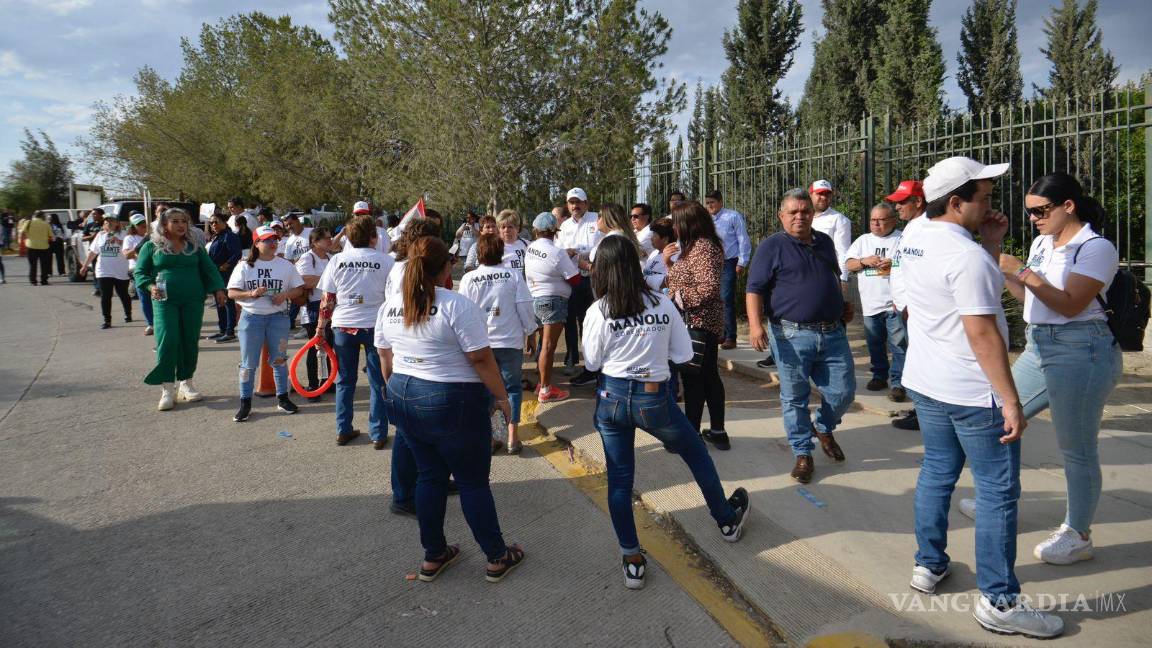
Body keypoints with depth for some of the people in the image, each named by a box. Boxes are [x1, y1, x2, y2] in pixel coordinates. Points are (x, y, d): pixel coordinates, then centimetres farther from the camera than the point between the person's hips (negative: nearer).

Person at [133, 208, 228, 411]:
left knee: (190, 342, 4)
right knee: (167, 341, -11)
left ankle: (186, 383, 18)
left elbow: (209, 269, 12)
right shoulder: (152, 246, 7)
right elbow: (140, 272, 7)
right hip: (165, 301, -2)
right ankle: (167, 390, -4)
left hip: (193, 301, 3)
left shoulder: (194, 246, 14)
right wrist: (150, 286, -12)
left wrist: (219, 289, -2)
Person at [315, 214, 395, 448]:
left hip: (343, 325, 3)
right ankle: (378, 434, 10)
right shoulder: (385, 261, -6)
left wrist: (320, 329, 9)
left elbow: (327, 300, 2)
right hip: (375, 325, -2)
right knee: (378, 383, 7)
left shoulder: (337, 260, 1)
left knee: (345, 380, 15)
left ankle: (343, 431, 21)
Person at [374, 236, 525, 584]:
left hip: (403, 397, 6)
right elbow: (481, 358, -18)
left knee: (429, 477, 18)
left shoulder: (389, 307, 3)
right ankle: (497, 558, 20)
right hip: (453, 403, -6)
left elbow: (386, 359, 12)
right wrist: (502, 397, -7)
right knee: (473, 482, 7)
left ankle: (433, 556, 28)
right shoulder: (457, 305, -18)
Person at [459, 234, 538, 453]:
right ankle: (512, 437, 10)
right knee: (512, 387, 11)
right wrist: (529, 330, 9)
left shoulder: (468, 279, -4)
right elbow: (525, 307, -6)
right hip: (510, 341, -1)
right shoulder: (514, 275, -7)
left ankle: (489, 437, 13)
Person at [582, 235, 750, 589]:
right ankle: (728, 521, 43)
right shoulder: (662, 304, -6)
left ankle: (632, 561, 18)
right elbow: (684, 354, -1)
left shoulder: (597, 312, -9)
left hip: (612, 398, 0)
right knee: (697, 454, 24)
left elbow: (592, 363, 0)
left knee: (619, 479, 12)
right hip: (653, 398, 0)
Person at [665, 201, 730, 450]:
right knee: (708, 376, 15)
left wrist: (680, 298, -18)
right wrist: (669, 262, 8)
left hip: (697, 323, -11)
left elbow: (709, 287, -27)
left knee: (692, 377, -2)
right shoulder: (697, 246, 15)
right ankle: (717, 432, 24)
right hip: (703, 323, 11)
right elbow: (685, 279, 20)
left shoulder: (702, 247, -17)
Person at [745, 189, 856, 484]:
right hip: (792, 336, -5)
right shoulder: (771, 246, -4)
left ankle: (824, 429, 36)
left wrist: (843, 304, 22)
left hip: (833, 333, 5)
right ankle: (802, 454, 17)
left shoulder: (825, 242, 15)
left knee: (843, 391, 7)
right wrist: (755, 324, -21)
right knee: (794, 397, 3)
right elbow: (755, 289, -9)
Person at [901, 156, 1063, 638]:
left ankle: (929, 566, 29)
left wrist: (992, 242, 7)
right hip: (973, 393, -9)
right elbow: (982, 333, -23)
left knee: (936, 472, 18)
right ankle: (999, 601, 9)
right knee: (998, 492, 1)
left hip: (925, 383, 9)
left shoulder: (915, 244, 7)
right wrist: (1011, 400, -19)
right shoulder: (966, 254, -21)